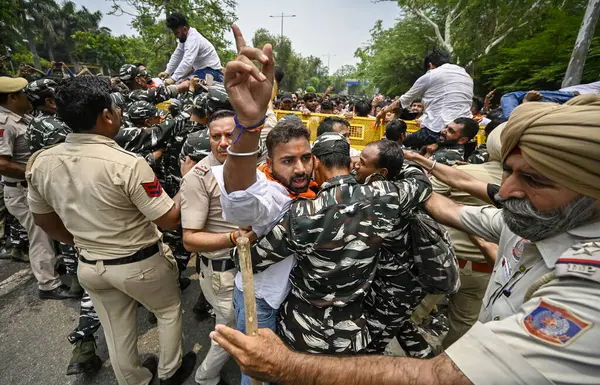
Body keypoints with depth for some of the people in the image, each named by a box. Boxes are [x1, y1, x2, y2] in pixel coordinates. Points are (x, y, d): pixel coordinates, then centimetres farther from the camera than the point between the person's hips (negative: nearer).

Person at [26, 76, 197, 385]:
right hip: (140, 264, -5)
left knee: (117, 331, 26)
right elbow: (170, 220, -22)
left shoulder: (40, 162, -8)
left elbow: (44, 220, 6)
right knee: (169, 311, 24)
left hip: (89, 266, 6)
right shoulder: (128, 164, -29)